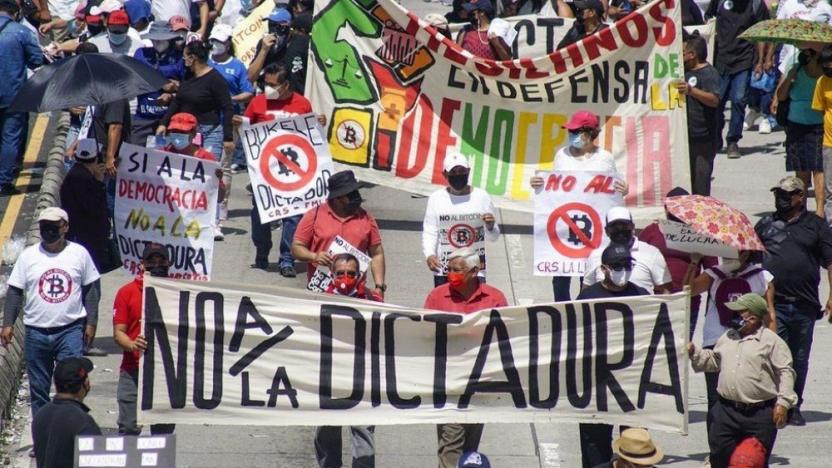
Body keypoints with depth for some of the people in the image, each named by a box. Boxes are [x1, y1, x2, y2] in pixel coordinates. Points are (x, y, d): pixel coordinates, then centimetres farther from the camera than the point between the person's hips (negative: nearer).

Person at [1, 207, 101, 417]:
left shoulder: (79, 253, 3)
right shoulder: (28, 255, 5)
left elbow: (91, 289, 8)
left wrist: (91, 323, 2)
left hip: (70, 330, -2)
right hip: (36, 331, 2)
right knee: (38, 388, 7)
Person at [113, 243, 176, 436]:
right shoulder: (127, 292, 3)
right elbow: (118, 332, 0)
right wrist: (132, 345, -21)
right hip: (133, 370, -2)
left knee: (164, 430, 5)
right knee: (129, 428, -9)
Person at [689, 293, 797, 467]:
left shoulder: (771, 341, -6)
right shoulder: (727, 338, 13)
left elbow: (785, 372, -7)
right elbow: (713, 361, 27)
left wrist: (783, 402, -13)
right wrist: (694, 353, 13)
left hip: (759, 414, -5)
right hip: (726, 411, 6)